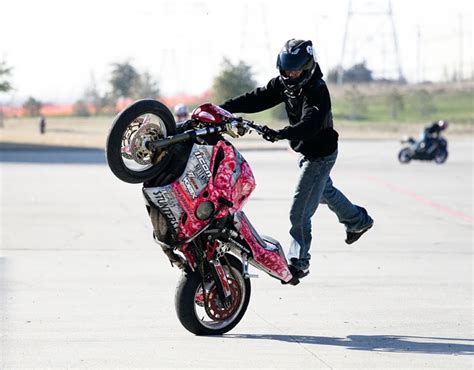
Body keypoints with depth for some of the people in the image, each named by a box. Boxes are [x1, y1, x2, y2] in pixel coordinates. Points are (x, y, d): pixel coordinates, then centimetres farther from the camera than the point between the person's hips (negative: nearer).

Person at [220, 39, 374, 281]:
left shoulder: (317, 91, -29)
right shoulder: (285, 83, -4)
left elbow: (310, 124, -43)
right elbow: (258, 98, -8)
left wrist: (282, 134, -58)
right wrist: (226, 107, -20)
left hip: (320, 155, -10)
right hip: (306, 151, 10)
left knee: (299, 212, -12)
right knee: (325, 191, 33)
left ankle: (298, 263, -4)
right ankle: (359, 220, 56)